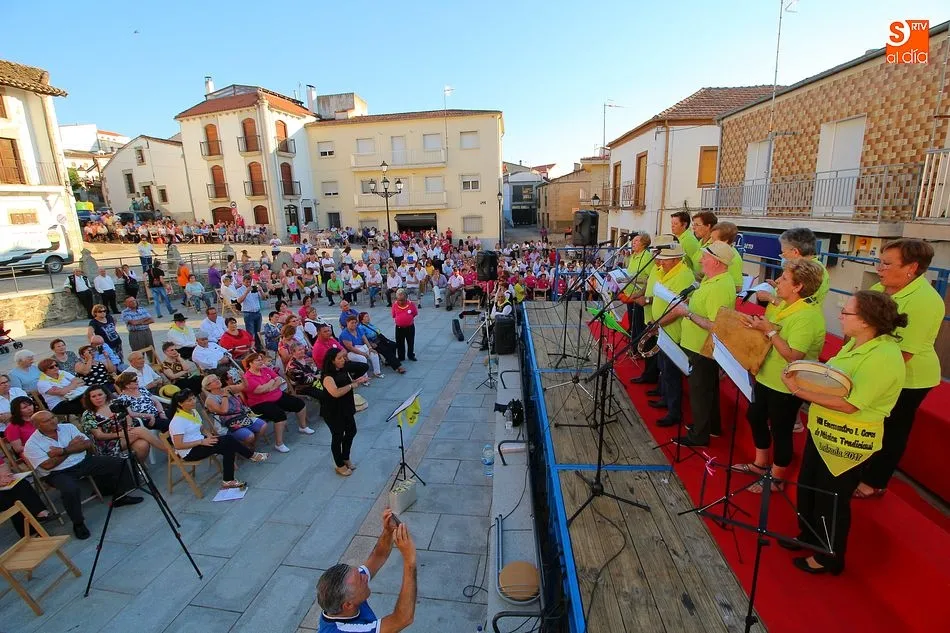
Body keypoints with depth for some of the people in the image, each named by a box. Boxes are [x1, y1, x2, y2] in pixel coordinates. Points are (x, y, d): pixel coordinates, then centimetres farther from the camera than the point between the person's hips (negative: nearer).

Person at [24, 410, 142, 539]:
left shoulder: (68, 427, 5)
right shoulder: (31, 444, -6)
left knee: (119, 463, -10)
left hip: (83, 462, 5)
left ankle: (119, 497, 9)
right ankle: (78, 523, -15)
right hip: (58, 473, -4)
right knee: (70, 490, -37)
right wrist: (70, 447, -10)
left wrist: (64, 451, -15)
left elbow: (88, 443, -2)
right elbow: (48, 465, -16)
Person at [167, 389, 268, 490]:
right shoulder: (178, 421, -18)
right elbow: (178, 445, -22)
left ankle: (228, 481, -13)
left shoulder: (193, 412, 8)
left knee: (229, 448, -17)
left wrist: (209, 436, -2)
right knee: (227, 440, -23)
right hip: (189, 453, -8)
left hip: (199, 442, 8)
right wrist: (202, 442, -22)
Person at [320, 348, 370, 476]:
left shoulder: (343, 371, 1)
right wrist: (351, 385, -27)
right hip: (333, 412, -9)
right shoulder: (328, 377, -24)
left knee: (351, 431, 20)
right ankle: (340, 466, 25)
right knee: (337, 437, 6)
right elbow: (336, 393, -38)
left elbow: (348, 384, 14)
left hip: (346, 408, 9)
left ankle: (345, 458, 41)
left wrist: (358, 381, -6)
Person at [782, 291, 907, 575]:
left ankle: (829, 558, 34)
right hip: (822, 431, 9)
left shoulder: (884, 357, -26)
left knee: (832, 500, 11)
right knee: (807, 487, 23)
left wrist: (799, 390, -29)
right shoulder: (856, 343, 3)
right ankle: (809, 536, 46)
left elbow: (848, 404, -29)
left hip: (848, 443, -9)